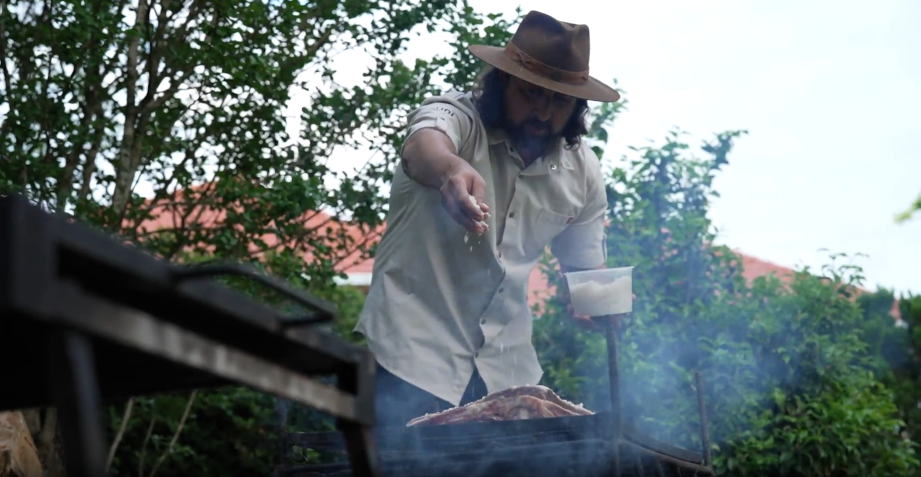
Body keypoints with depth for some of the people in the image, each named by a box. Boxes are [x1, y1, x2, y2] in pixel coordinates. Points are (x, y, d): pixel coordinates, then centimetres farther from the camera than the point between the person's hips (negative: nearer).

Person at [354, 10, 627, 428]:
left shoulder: (583, 172, 1)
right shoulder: (457, 116, -14)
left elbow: (586, 269, 10)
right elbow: (422, 147, -38)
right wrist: (450, 168, -62)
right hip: (414, 350, -5)